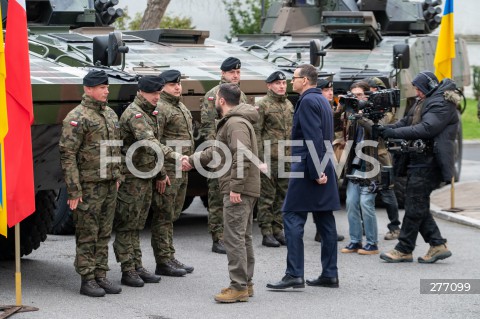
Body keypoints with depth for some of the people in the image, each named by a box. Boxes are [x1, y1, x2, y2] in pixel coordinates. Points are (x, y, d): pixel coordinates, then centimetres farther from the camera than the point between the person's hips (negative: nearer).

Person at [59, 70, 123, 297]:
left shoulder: (111, 114, 13)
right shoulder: (77, 118, -12)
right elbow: (67, 155, -15)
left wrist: (117, 176, 16)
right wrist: (73, 190, -18)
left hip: (109, 185, 7)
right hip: (88, 186, -7)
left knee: (104, 235, 11)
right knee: (87, 235, -1)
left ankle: (101, 276, 18)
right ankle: (87, 280, 4)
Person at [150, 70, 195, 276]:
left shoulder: (182, 108, 17)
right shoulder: (159, 109, -13)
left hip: (182, 172, 9)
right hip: (167, 171, -9)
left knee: (172, 215, 14)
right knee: (163, 216, -5)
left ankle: (170, 258, 20)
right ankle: (163, 262, -2)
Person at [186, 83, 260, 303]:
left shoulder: (236, 124, -16)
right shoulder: (231, 122, 19)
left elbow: (242, 157, -25)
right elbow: (218, 151, 29)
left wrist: (235, 187, -26)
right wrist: (193, 160, 31)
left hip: (238, 190, -11)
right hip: (244, 190, 11)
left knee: (234, 237, -10)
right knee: (243, 237, 15)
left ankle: (239, 287, -10)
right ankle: (245, 283, 21)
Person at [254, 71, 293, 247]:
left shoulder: (289, 105, 16)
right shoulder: (262, 105, -6)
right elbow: (256, 132, -10)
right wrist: (260, 157, -15)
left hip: (287, 158, 7)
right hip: (269, 158, -7)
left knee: (283, 195, 10)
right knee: (267, 196, -2)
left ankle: (278, 230, 18)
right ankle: (266, 234, 2)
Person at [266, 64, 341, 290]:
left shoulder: (307, 101, -12)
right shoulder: (322, 100, 17)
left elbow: (313, 138, -20)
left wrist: (315, 171, -21)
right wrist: (320, 169, 19)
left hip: (307, 169, -10)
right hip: (323, 168, 10)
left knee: (292, 218, -8)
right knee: (325, 220, 9)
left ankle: (294, 275, -12)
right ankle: (329, 274, 12)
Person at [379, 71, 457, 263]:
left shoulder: (442, 104, -13)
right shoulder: (422, 103, 19)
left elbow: (426, 129, -24)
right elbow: (407, 122, 18)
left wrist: (395, 133, -23)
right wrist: (388, 128, -2)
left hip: (428, 163, -10)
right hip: (419, 161, 10)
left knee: (415, 206, -6)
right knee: (419, 206, 10)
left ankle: (404, 250, -1)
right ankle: (437, 245, 13)